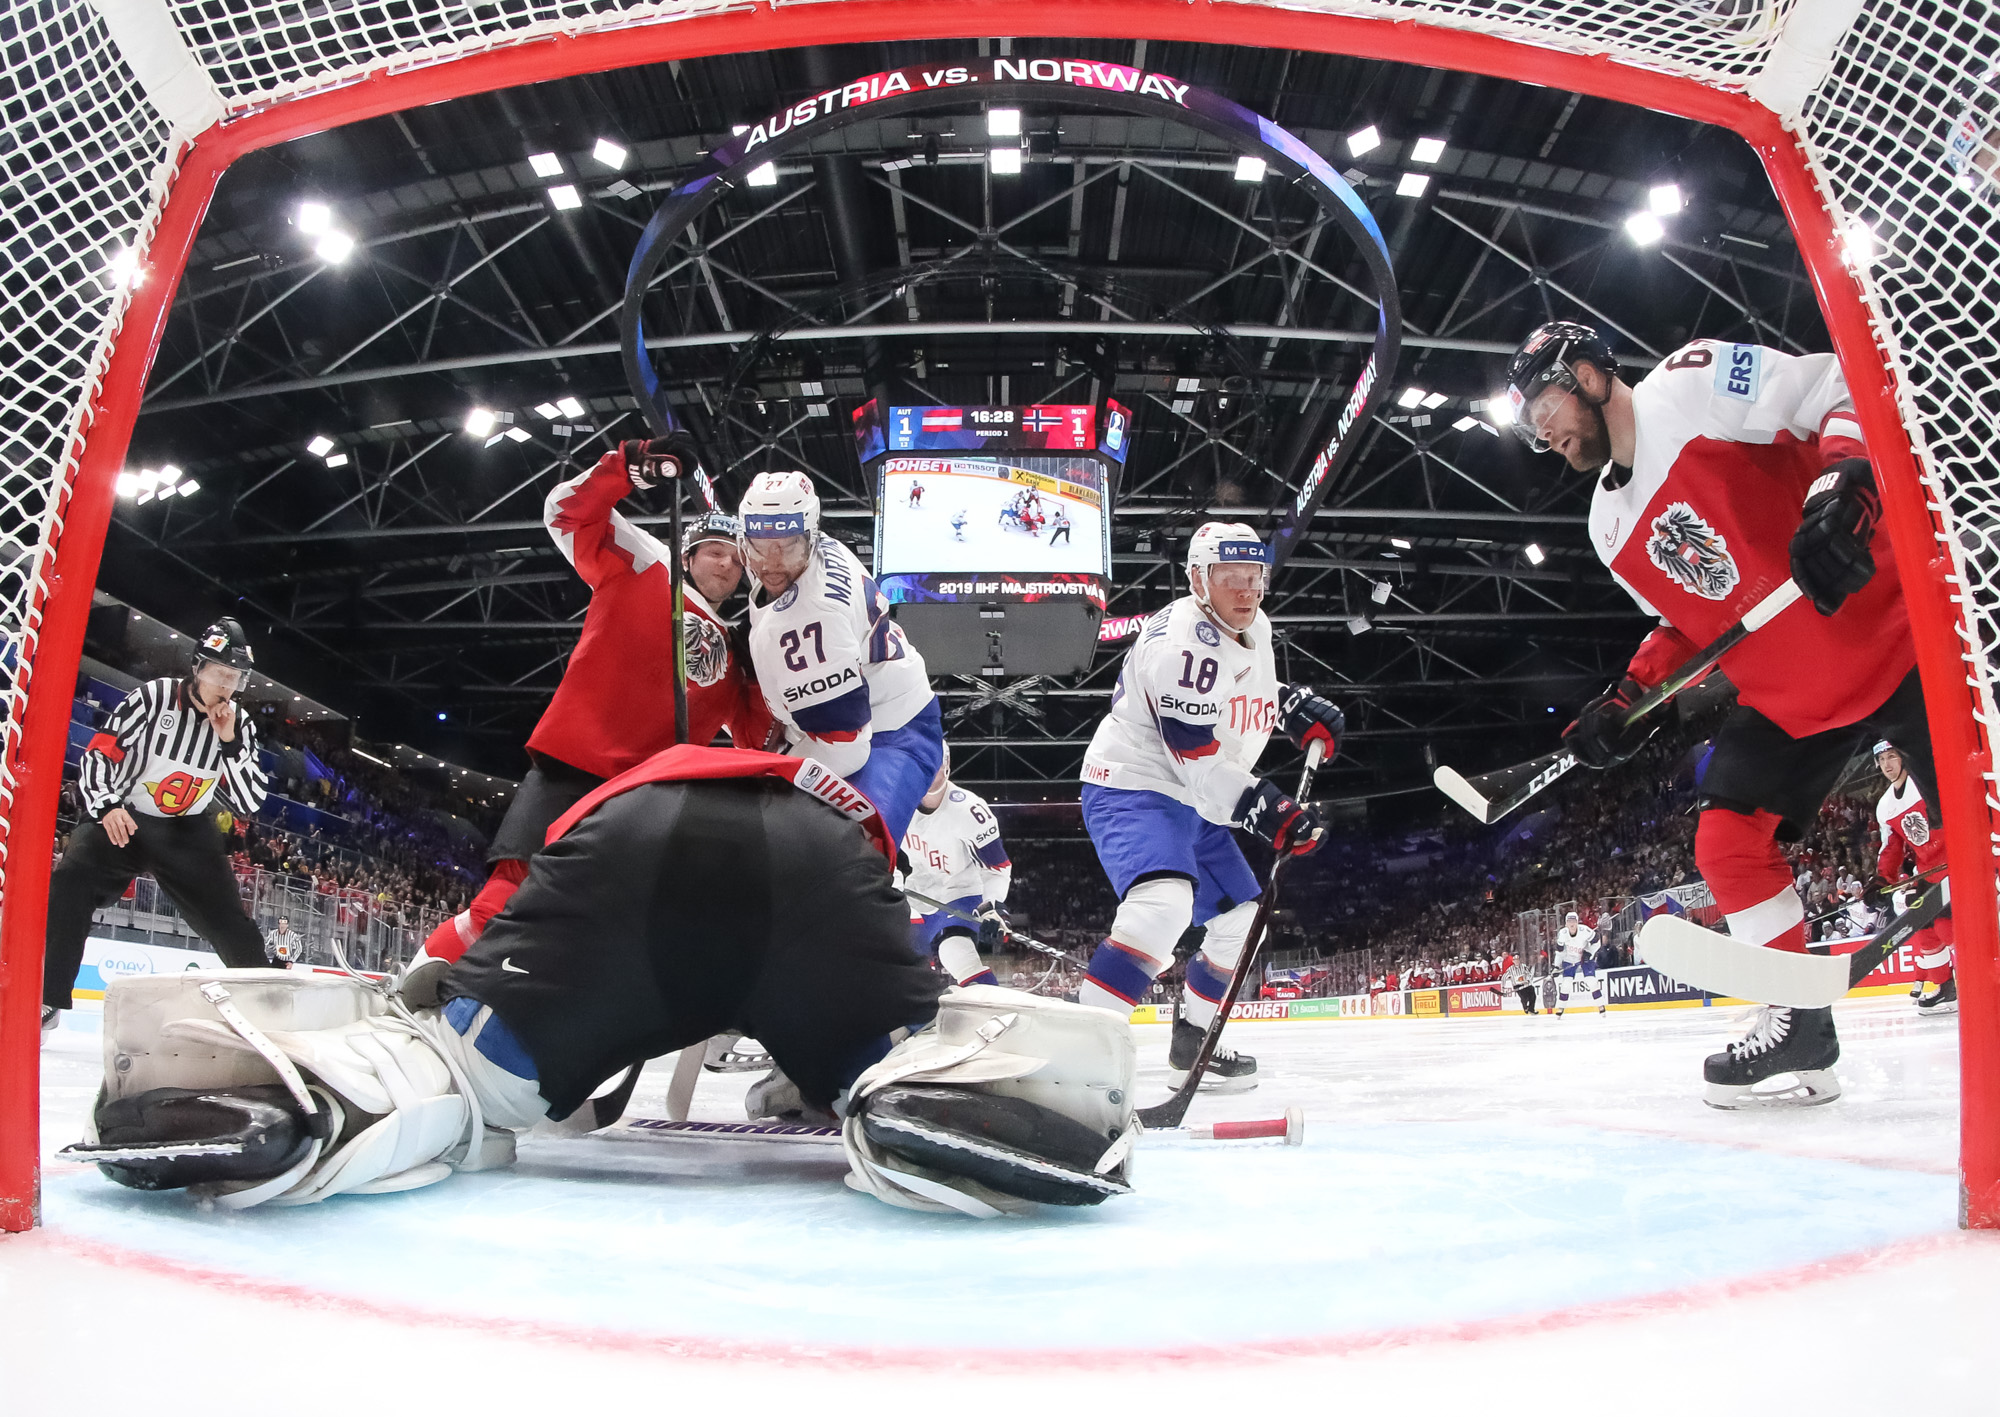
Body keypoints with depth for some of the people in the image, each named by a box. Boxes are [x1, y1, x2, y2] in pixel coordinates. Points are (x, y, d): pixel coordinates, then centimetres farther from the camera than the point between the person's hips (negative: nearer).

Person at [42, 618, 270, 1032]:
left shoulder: (240, 726, -5)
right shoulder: (154, 697, -16)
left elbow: (250, 803, -10)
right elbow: (99, 753, -15)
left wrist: (230, 742, -21)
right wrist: (106, 807, -31)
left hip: (188, 832, 2)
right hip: (122, 818, -2)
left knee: (230, 921, -4)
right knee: (69, 886, -25)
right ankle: (46, 999, -16)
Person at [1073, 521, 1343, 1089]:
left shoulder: (1253, 627, 6)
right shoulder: (1182, 639, -23)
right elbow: (1198, 761, -27)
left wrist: (1297, 705, 12)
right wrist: (1267, 811, -32)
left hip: (1193, 802, 10)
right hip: (1131, 787, -10)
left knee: (1241, 919, 15)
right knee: (1165, 900, -34)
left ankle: (1191, 1038, 32)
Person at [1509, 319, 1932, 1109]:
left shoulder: (1696, 381, -10)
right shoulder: (1612, 526, 12)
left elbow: (1848, 392, -15)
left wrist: (1841, 487, -32)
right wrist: (1629, 700, 5)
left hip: (1888, 630, -7)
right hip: (1788, 694, 8)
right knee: (1728, 842, 0)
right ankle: (1802, 1026, 11)